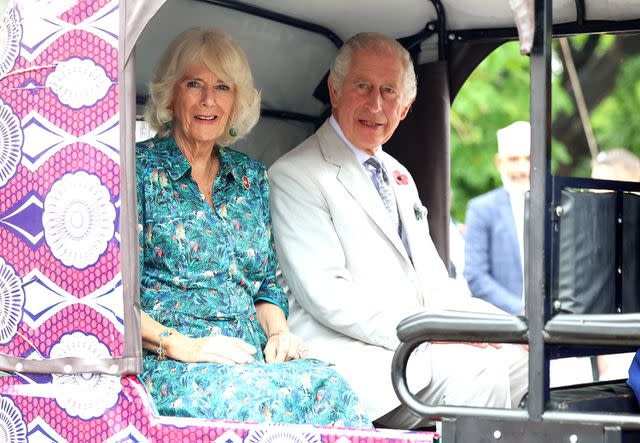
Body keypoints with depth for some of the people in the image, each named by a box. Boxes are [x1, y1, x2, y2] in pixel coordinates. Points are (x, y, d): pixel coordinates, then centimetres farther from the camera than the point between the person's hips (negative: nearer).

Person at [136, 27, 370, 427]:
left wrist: (278, 332, 1)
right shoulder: (140, 169, 2)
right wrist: (178, 344, -18)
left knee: (331, 387, -28)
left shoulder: (251, 176, 19)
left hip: (251, 357, 5)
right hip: (169, 365, -5)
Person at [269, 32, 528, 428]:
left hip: (420, 343, 8)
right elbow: (325, 296, -15)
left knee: (525, 352, -12)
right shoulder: (296, 175, -4)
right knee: (480, 370, -26)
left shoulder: (399, 176, 24)